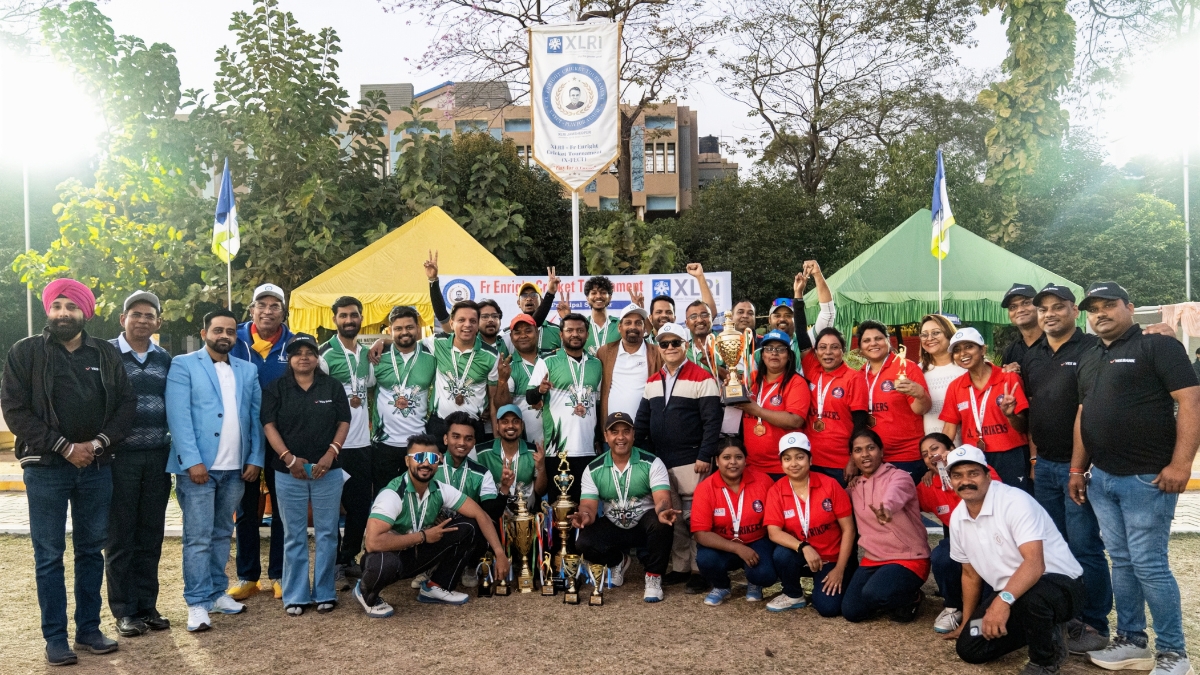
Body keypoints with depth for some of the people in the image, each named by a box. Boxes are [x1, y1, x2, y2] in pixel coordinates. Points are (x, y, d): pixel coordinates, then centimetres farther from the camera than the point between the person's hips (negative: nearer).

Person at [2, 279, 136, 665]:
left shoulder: (107, 355, 7)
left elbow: (126, 404, 6)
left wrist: (98, 443, -9)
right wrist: (64, 447, -13)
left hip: (97, 467, 3)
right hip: (45, 468, -2)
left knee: (91, 550, 9)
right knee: (49, 555, 3)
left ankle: (88, 629, 20)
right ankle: (55, 638, 12)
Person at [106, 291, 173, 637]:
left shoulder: (164, 359, 10)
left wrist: (175, 449, 9)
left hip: (158, 456, 4)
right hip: (119, 456, -3)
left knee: (150, 536, 9)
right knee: (120, 537, 4)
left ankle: (147, 605, 19)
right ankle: (124, 611, 14)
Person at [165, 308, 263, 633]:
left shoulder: (248, 371, 13)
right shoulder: (183, 365, -1)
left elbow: (255, 417, 11)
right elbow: (178, 417, -9)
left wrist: (255, 459, 2)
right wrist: (192, 461, -17)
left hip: (236, 468, 5)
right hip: (198, 465, -5)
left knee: (222, 534, 14)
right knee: (198, 537, -2)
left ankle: (217, 593, 24)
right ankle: (197, 603, 4)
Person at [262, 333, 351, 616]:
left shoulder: (333, 386, 5)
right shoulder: (276, 388, 4)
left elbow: (344, 422, 3)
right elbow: (269, 426, -2)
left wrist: (331, 453, -11)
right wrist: (288, 457, -13)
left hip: (328, 471, 0)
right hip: (289, 472, 0)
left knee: (327, 533, 5)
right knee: (294, 536, 6)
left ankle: (325, 593, 15)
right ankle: (295, 595, 15)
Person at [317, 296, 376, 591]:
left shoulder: (366, 354, 12)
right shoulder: (326, 354, -8)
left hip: (363, 442, 6)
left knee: (362, 506, 12)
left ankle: (349, 558, 27)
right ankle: (333, 566, 13)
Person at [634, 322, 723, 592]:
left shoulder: (702, 378, -7)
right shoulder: (653, 381, 12)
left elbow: (712, 421, -11)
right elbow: (642, 420, 15)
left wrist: (705, 456, -16)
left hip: (691, 462, -6)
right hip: (660, 461, 6)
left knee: (694, 516, -2)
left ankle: (699, 569, 8)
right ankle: (680, 567, 21)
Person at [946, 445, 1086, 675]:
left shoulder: (1015, 501, -23)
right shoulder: (957, 518, 0)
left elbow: (1035, 565, -34)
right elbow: (970, 573, 13)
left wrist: (1004, 600, -49)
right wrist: (967, 622, 20)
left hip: (1060, 584, -7)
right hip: (1008, 593, 8)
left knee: (1028, 597, -41)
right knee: (968, 648, -2)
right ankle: (1043, 629, 19)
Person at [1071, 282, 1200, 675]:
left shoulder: (1158, 347, -6)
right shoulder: (1089, 360, 16)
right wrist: (1077, 469, 16)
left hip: (1147, 478, -7)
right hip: (1101, 479, 7)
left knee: (1149, 565, -4)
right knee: (1122, 562, 12)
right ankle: (1131, 642, 22)